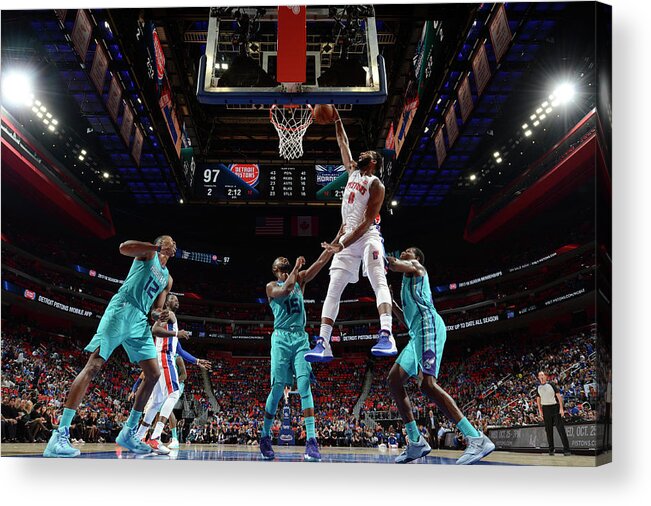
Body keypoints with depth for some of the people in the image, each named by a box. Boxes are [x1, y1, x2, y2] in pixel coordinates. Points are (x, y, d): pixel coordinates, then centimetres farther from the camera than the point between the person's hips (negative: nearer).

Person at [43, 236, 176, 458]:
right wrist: (157, 247, -19)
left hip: (140, 320, 8)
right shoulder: (148, 253, 6)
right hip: (122, 309, -8)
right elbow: (123, 247, -16)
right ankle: (60, 435, -20)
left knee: (154, 374, 2)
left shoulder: (168, 278, 24)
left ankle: (128, 432, 11)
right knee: (94, 365, -17)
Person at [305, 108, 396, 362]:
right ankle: (323, 343, -9)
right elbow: (343, 144, 28)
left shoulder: (376, 185, -5)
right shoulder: (354, 172, 18)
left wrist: (341, 245, -18)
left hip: (367, 237, -7)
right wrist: (337, 121, 20)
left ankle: (386, 335, -38)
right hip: (348, 238, 7)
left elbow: (367, 222, -14)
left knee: (379, 282, -23)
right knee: (333, 288, -3)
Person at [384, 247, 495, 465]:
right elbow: (408, 319, 38)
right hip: (418, 333, 10)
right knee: (394, 380, 7)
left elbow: (395, 265, -12)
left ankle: (477, 439, -30)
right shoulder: (408, 282, 36)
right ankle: (416, 442, 5)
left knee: (427, 383, -25)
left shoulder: (416, 266, 11)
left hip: (428, 326, -10)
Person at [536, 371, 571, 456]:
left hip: (555, 407, -3)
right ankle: (551, 449, 13)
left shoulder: (551, 385, -2)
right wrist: (540, 411, 7)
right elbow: (538, 400, 15)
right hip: (545, 409, 3)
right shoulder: (538, 388, 8)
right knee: (548, 430, 5)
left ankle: (566, 449, -9)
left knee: (560, 428, -8)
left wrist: (561, 408, -10)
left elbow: (559, 396, -3)